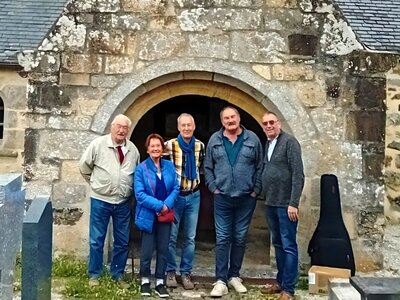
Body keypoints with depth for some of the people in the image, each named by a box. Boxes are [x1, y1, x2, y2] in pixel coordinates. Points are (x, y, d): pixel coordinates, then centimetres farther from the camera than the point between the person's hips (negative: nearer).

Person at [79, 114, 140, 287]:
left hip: (123, 202, 3)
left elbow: (137, 173, 15)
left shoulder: (132, 149, 3)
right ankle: (94, 275, 21)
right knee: (96, 240, 6)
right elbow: (84, 166, 1)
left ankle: (117, 274, 26)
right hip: (100, 200, -3)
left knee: (122, 241, 11)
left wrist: (127, 189, 9)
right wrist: (96, 183, 6)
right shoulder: (98, 144, -8)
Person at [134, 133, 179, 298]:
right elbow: (139, 194, -14)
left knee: (163, 249, 9)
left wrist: (167, 204, -15)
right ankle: (145, 280, 22)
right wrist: (159, 205, -18)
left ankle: (160, 282, 21)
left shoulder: (169, 166, 3)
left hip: (165, 214, 3)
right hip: (148, 215, -3)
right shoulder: (141, 168, -8)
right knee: (147, 250, 4)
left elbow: (176, 188, 1)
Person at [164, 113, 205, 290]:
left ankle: (186, 273, 20)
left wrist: (197, 182, 8)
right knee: (171, 236, 4)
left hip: (193, 197, 4)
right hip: (174, 195, -4)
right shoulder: (169, 145, -11)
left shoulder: (200, 146, 3)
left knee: (190, 237, 9)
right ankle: (171, 272, 18)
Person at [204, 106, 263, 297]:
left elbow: (260, 167, 3)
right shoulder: (214, 140, 3)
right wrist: (213, 188, -1)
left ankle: (234, 276, 23)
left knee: (240, 239, 10)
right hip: (222, 198, 0)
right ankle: (221, 281, 4)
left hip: (246, 198, 0)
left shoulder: (252, 139, 0)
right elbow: (207, 168, 8)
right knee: (222, 239, -1)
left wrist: (256, 190, -2)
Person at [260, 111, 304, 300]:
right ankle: (280, 282, 26)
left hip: (285, 204, -8)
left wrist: (293, 203, -20)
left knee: (289, 246, -2)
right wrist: (264, 197, 12)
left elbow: (298, 174, -16)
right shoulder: (267, 144, 13)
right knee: (278, 244, 16)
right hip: (270, 203, 8)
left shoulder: (289, 142, -10)